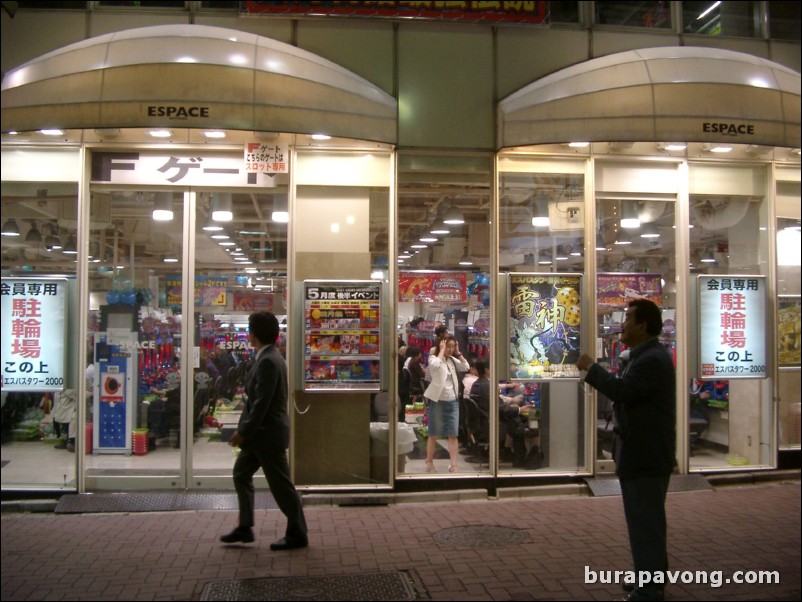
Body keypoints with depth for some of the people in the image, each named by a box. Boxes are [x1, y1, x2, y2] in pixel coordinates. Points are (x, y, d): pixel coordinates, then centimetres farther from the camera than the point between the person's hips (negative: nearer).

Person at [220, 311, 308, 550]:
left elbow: (262, 403, -24)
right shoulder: (267, 357, 10)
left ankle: (297, 535, 13)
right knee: (241, 474, 18)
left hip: (269, 433, -11)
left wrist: (244, 432, -18)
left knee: (281, 485, 1)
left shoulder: (268, 361, -22)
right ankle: (245, 528, 26)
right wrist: (244, 430, 15)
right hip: (259, 433, 11)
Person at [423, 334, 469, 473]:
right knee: (434, 434, 4)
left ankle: (454, 465, 2)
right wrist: (442, 350, -16)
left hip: (453, 401, 5)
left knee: (453, 434, 1)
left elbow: (466, 367, 5)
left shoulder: (452, 360, 14)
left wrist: (458, 352, 2)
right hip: (437, 401, -5)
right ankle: (429, 463, 16)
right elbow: (435, 365, -26)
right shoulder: (433, 358, -4)